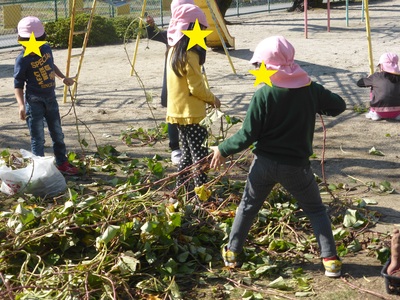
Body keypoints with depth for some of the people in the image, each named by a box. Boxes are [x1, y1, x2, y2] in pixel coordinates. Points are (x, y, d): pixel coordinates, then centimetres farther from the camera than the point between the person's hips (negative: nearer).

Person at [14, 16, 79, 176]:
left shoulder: (46, 48, 0)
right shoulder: (22, 59, -17)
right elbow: (18, 85, -15)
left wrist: (63, 77, 11)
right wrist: (21, 105, -27)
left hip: (51, 98, 6)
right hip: (34, 102, -6)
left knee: (58, 134, 17)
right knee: (38, 139, 0)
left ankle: (62, 163, 32)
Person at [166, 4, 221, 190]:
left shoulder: (173, 51, 9)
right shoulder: (190, 55, -19)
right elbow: (196, 87, -18)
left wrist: (207, 98, 13)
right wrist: (212, 99, -1)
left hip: (178, 111, 9)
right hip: (189, 113, -9)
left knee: (187, 153, 18)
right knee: (200, 155, -4)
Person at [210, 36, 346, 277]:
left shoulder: (263, 95, -15)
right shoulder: (311, 89, -8)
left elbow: (248, 135, -13)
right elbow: (338, 106, 5)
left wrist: (223, 150, 0)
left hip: (265, 164, -1)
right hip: (297, 166, 1)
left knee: (248, 207, 20)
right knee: (316, 210, 18)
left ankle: (232, 253, 27)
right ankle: (330, 260, 11)